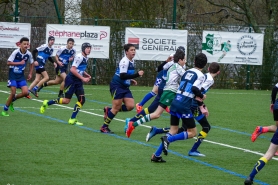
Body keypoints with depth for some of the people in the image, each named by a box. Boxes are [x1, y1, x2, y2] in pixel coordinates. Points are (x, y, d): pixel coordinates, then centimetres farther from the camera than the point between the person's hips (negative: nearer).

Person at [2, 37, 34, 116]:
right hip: (13, 75, -5)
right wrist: (20, 63, -21)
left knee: (25, 92, -9)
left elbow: (31, 64, 16)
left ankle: (11, 99, 17)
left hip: (21, 76, 5)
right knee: (13, 92, -11)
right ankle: (5, 110, 6)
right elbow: (8, 63, -17)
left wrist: (30, 74, 7)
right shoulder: (16, 52, -15)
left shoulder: (28, 54, -2)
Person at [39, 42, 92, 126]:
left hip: (78, 81, 8)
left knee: (81, 99, -3)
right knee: (66, 100, -7)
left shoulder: (86, 58, 11)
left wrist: (87, 75, 10)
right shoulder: (79, 57, -16)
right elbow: (73, 69, -23)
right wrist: (82, 78, -21)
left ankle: (72, 119, 2)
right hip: (71, 79, -8)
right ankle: (47, 103, 12)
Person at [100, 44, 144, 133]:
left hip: (125, 87, 8)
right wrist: (137, 74, -29)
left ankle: (109, 110, 14)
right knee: (116, 107, -7)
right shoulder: (124, 61, -18)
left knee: (130, 106, -4)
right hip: (117, 86, -8)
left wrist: (131, 80, 8)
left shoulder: (132, 61, 11)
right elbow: (122, 76, -28)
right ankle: (104, 127, 5)